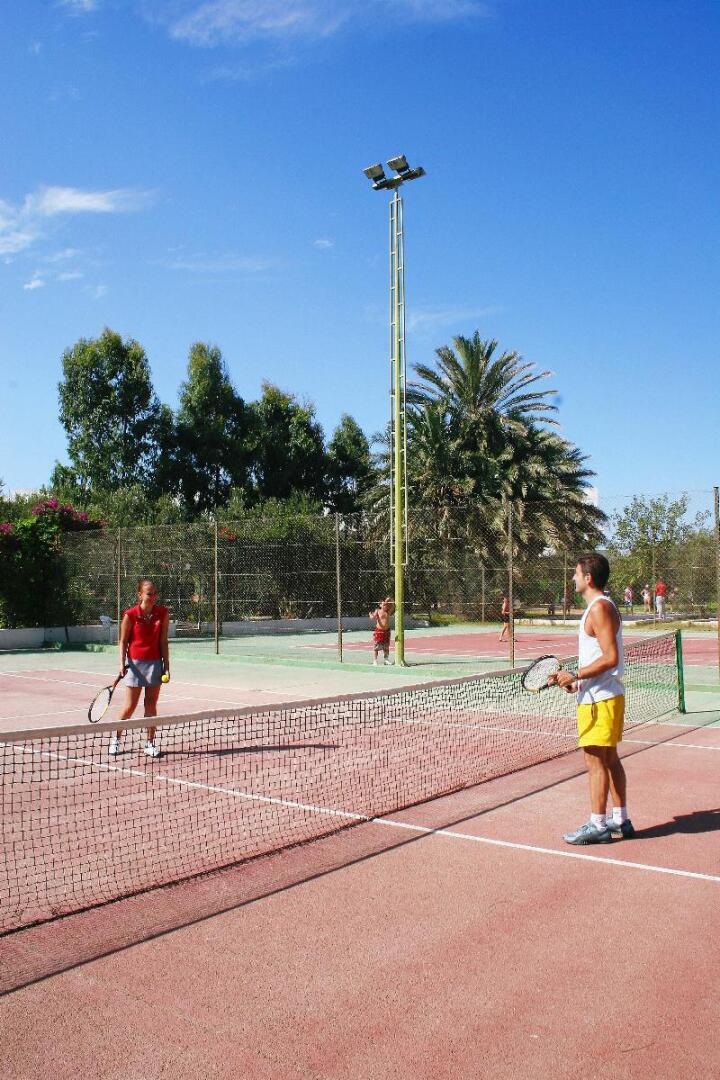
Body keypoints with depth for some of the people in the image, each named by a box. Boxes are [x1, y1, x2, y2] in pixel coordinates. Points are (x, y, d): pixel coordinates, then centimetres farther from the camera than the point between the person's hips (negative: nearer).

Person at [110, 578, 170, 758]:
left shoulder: (162, 613, -1)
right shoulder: (130, 615, -9)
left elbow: (163, 642, 2)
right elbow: (123, 641, -2)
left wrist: (166, 666, 0)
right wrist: (122, 663, -13)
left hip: (155, 663, 2)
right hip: (135, 663, -2)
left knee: (151, 705, 5)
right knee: (130, 706, 2)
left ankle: (150, 743, 14)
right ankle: (116, 738, 23)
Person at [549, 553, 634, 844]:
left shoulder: (599, 608, -17)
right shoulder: (603, 606, 14)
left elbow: (610, 658, -24)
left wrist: (575, 675, -19)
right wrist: (578, 682, 15)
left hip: (599, 699, -10)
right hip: (606, 696, 10)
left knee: (595, 761, -3)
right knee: (610, 759, 15)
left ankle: (597, 826, 5)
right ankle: (621, 821, 24)